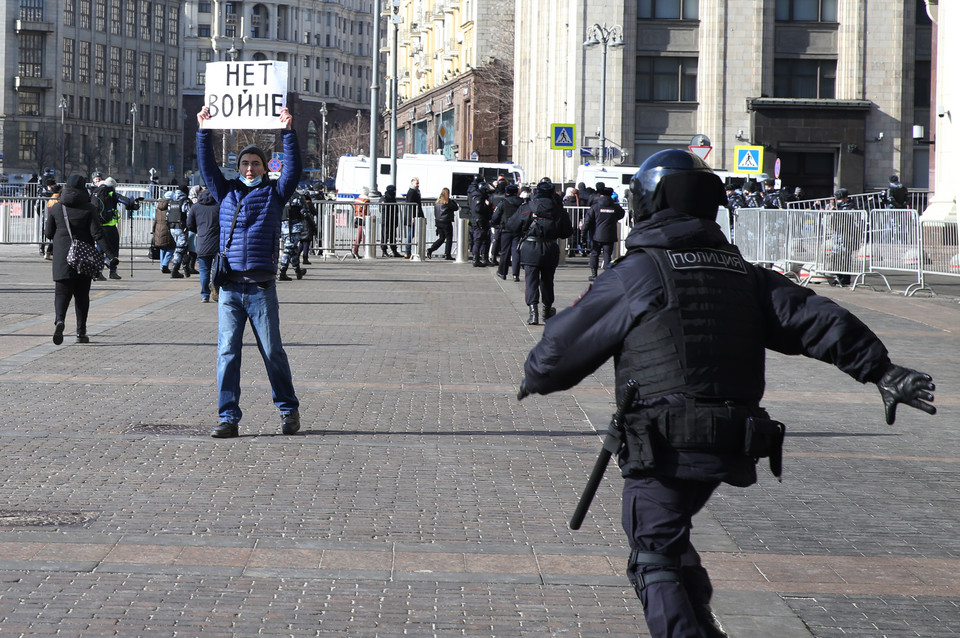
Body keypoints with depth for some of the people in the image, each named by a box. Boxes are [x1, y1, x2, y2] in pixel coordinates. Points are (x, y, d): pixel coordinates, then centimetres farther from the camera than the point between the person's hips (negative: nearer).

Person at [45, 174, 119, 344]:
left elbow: (48, 234, 5)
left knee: (62, 291, 0)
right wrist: (111, 255, -13)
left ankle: (59, 319, -29)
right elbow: (97, 234, -12)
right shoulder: (89, 209, -5)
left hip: (62, 258, 1)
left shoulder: (55, 208, 1)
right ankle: (81, 333, 10)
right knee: (82, 295, 9)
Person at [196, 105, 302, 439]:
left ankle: (288, 410, 16)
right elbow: (207, 166, 12)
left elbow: (292, 169, 0)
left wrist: (288, 132, -5)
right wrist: (203, 131, 5)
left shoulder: (274, 193, 9)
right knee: (227, 352, -2)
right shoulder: (226, 192, 15)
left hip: (262, 288, -2)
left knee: (273, 352, 2)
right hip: (229, 287, 2)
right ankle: (229, 419, 0)